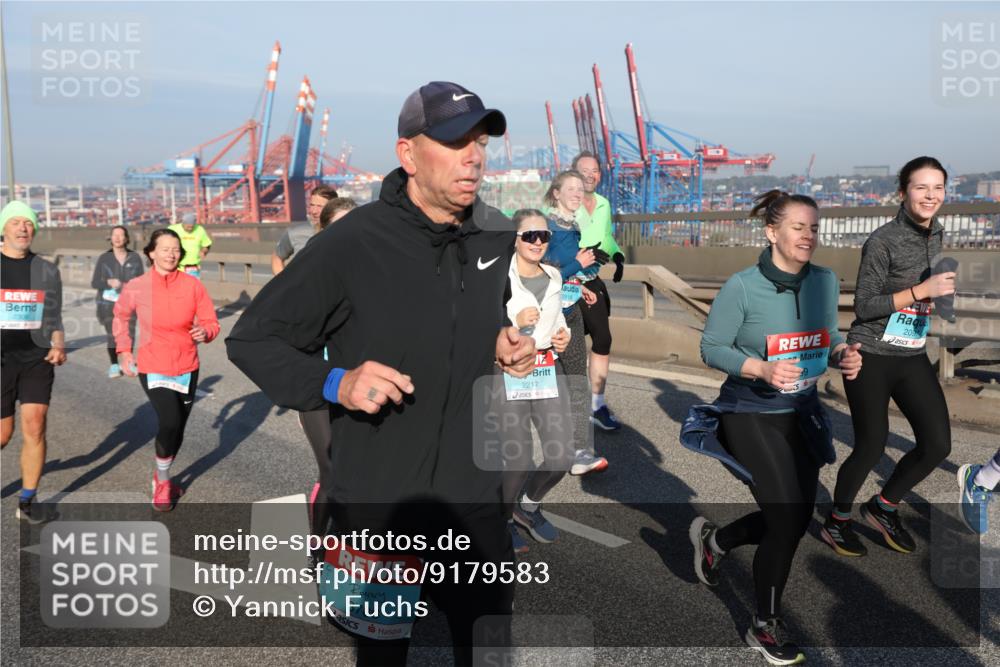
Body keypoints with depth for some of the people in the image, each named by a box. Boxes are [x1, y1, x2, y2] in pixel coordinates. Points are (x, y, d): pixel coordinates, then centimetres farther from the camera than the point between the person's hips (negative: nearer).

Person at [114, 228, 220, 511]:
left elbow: (210, 322, -2)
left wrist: (205, 332, -25)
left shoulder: (192, 285, -6)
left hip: (187, 368, 3)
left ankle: (163, 476, 42)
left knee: (177, 429, 14)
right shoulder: (136, 287, -7)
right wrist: (124, 351, 7)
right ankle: (162, 483, 3)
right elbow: (120, 316, 13)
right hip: (152, 368, -3)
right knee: (170, 422, -21)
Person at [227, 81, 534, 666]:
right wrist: (335, 382, -25)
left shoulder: (497, 236, 0)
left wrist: (504, 340, -1)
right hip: (377, 509, -4)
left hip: (476, 502, 5)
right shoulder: (351, 245, -18)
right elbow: (252, 339, -10)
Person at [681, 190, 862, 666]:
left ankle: (715, 539, 42)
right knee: (787, 519, -7)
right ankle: (765, 628, 17)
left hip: (801, 414, 6)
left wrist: (843, 355, -12)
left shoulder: (826, 281, -2)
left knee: (796, 520, 12)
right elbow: (711, 348, -12)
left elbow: (828, 337, 10)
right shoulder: (742, 287, -18)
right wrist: (762, 368, -27)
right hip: (750, 416, -6)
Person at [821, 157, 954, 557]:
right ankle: (836, 523, 24)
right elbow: (864, 306, -17)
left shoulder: (935, 235, 8)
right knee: (871, 446, 1)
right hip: (871, 358, -7)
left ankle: (883, 508, 24)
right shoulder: (882, 241, -15)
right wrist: (924, 291, -22)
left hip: (913, 358, 7)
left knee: (938, 443, 1)